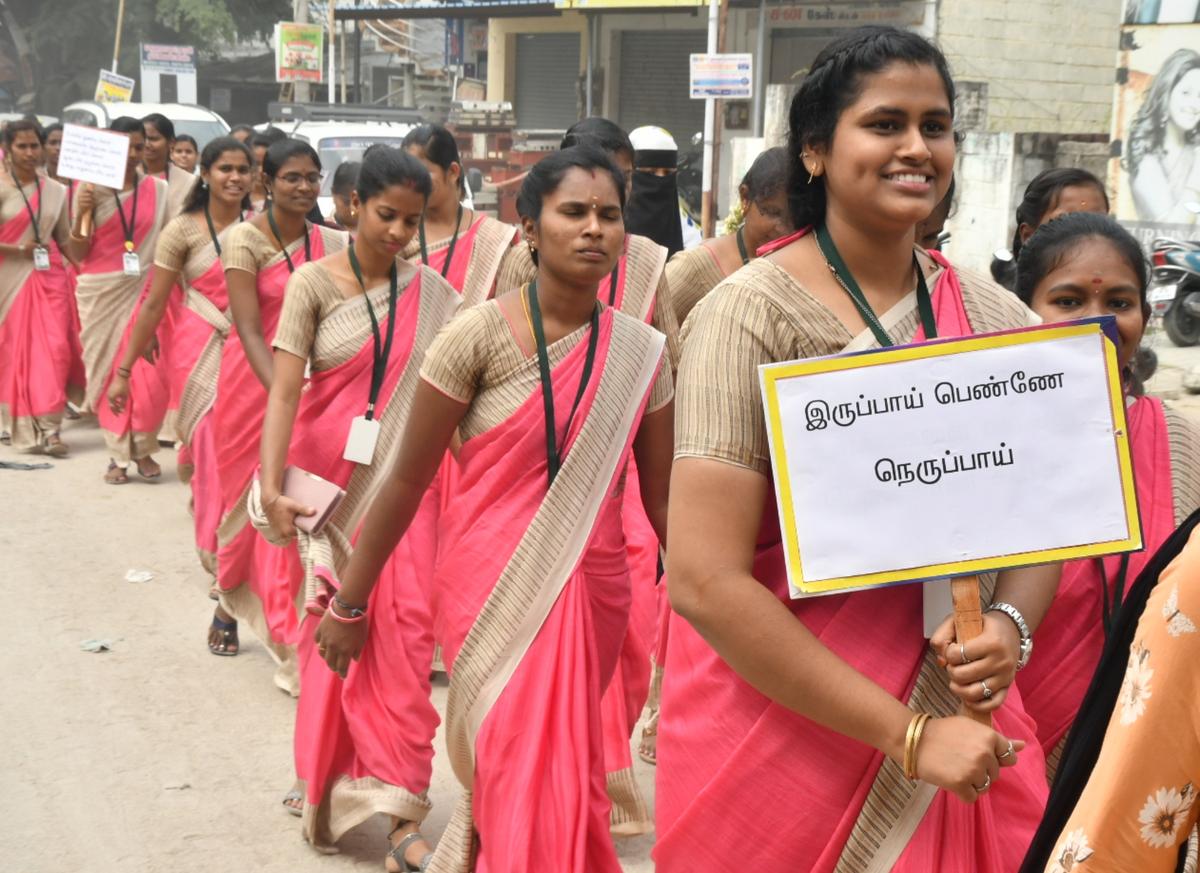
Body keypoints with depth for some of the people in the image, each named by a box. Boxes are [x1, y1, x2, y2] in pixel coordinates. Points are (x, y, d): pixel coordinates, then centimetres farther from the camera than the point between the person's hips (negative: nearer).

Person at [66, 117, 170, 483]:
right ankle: (118, 455, 11)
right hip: (101, 292, -1)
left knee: (148, 374, -7)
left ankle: (143, 450, 9)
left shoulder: (158, 189, 4)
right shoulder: (90, 188, -1)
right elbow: (77, 254, -3)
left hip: (144, 289, 1)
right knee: (108, 370, 3)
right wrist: (81, 215, -19)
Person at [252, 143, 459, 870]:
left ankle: (402, 813, 2)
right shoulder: (315, 283, -5)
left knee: (405, 634, -5)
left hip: (403, 483, 1)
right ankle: (328, 782, 28)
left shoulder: (434, 293, 2)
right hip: (332, 480, -1)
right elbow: (285, 389, -11)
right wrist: (272, 485, -20)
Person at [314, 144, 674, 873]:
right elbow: (407, 482, -6)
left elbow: (662, 497, 6)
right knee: (535, 787, -5)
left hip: (593, 592, 4)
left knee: (561, 778, 17)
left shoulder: (642, 353, -1)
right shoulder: (479, 335, -12)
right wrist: (350, 602, -1)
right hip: (492, 586, -4)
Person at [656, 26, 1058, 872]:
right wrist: (908, 735, -19)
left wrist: (1008, 627, -12)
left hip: (961, 724, 5)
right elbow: (704, 580, -20)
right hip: (779, 731, -4)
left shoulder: (995, 318, 1)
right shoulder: (751, 315, -15)